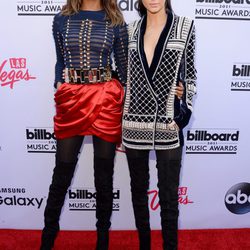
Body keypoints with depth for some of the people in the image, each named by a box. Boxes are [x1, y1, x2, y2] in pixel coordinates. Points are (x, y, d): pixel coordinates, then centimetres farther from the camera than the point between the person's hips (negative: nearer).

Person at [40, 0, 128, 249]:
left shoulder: (115, 23, 5)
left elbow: (123, 66, 5)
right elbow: (60, 62, 14)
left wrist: (123, 111, 2)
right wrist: (59, 92, 5)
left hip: (106, 100, -1)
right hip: (71, 100, 1)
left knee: (104, 174, 9)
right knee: (62, 172, 9)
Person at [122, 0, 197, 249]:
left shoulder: (185, 26, 1)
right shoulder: (131, 30, 7)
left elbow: (190, 76, 4)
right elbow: (126, 75, 12)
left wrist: (184, 113, -4)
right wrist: (121, 116, 9)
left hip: (169, 125, -2)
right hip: (134, 124, 3)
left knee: (169, 194, 5)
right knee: (138, 189, 15)